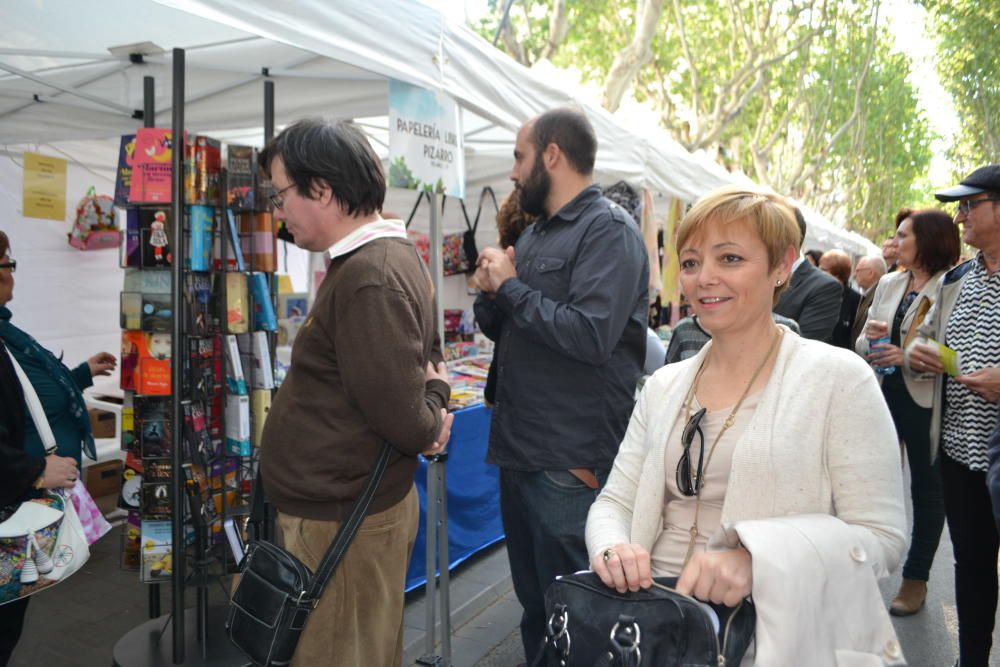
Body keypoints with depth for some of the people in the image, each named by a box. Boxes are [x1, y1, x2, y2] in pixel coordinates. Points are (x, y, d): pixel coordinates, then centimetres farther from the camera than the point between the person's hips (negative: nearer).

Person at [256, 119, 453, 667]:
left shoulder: (368, 278, -23)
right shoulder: (393, 256, 9)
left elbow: (403, 419, -25)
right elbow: (424, 354, 17)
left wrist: (429, 425, -5)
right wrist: (436, 398, -2)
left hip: (342, 522, -10)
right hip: (344, 504, 10)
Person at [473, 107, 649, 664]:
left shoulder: (609, 230, -12)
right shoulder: (537, 231, 15)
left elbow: (591, 335, -26)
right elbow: (500, 329, 18)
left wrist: (511, 287, -15)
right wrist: (491, 292, -3)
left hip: (572, 461, -8)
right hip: (519, 449, 9)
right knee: (532, 597, 21)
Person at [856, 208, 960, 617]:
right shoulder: (888, 284, 8)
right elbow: (862, 347, 12)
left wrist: (910, 357, -24)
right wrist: (868, 336, -10)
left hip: (926, 402, -5)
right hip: (883, 396, 5)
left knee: (927, 489, 11)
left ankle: (916, 580, 25)